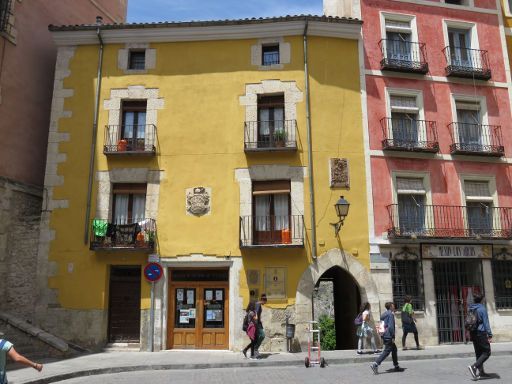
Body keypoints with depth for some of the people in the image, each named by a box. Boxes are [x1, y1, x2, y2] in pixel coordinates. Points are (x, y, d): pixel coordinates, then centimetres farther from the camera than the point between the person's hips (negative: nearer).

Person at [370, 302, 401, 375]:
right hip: (389, 336, -10)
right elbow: (390, 326, -21)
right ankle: (375, 365, -14)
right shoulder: (390, 314, -13)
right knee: (386, 351, -8)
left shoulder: (384, 314, 15)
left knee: (394, 349, 18)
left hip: (385, 335, 10)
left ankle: (396, 366, 25)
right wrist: (393, 337, -17)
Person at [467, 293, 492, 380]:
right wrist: (490, 335, -12)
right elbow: (486, 323, -13)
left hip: (473, 333, 7)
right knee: (486, 352, -1)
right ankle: (474, 366, -16)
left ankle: (481, 372, 17)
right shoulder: (482, 309, -10)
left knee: (479, 353, 14)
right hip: (481, 333, -7)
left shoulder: (470, 309, 9)